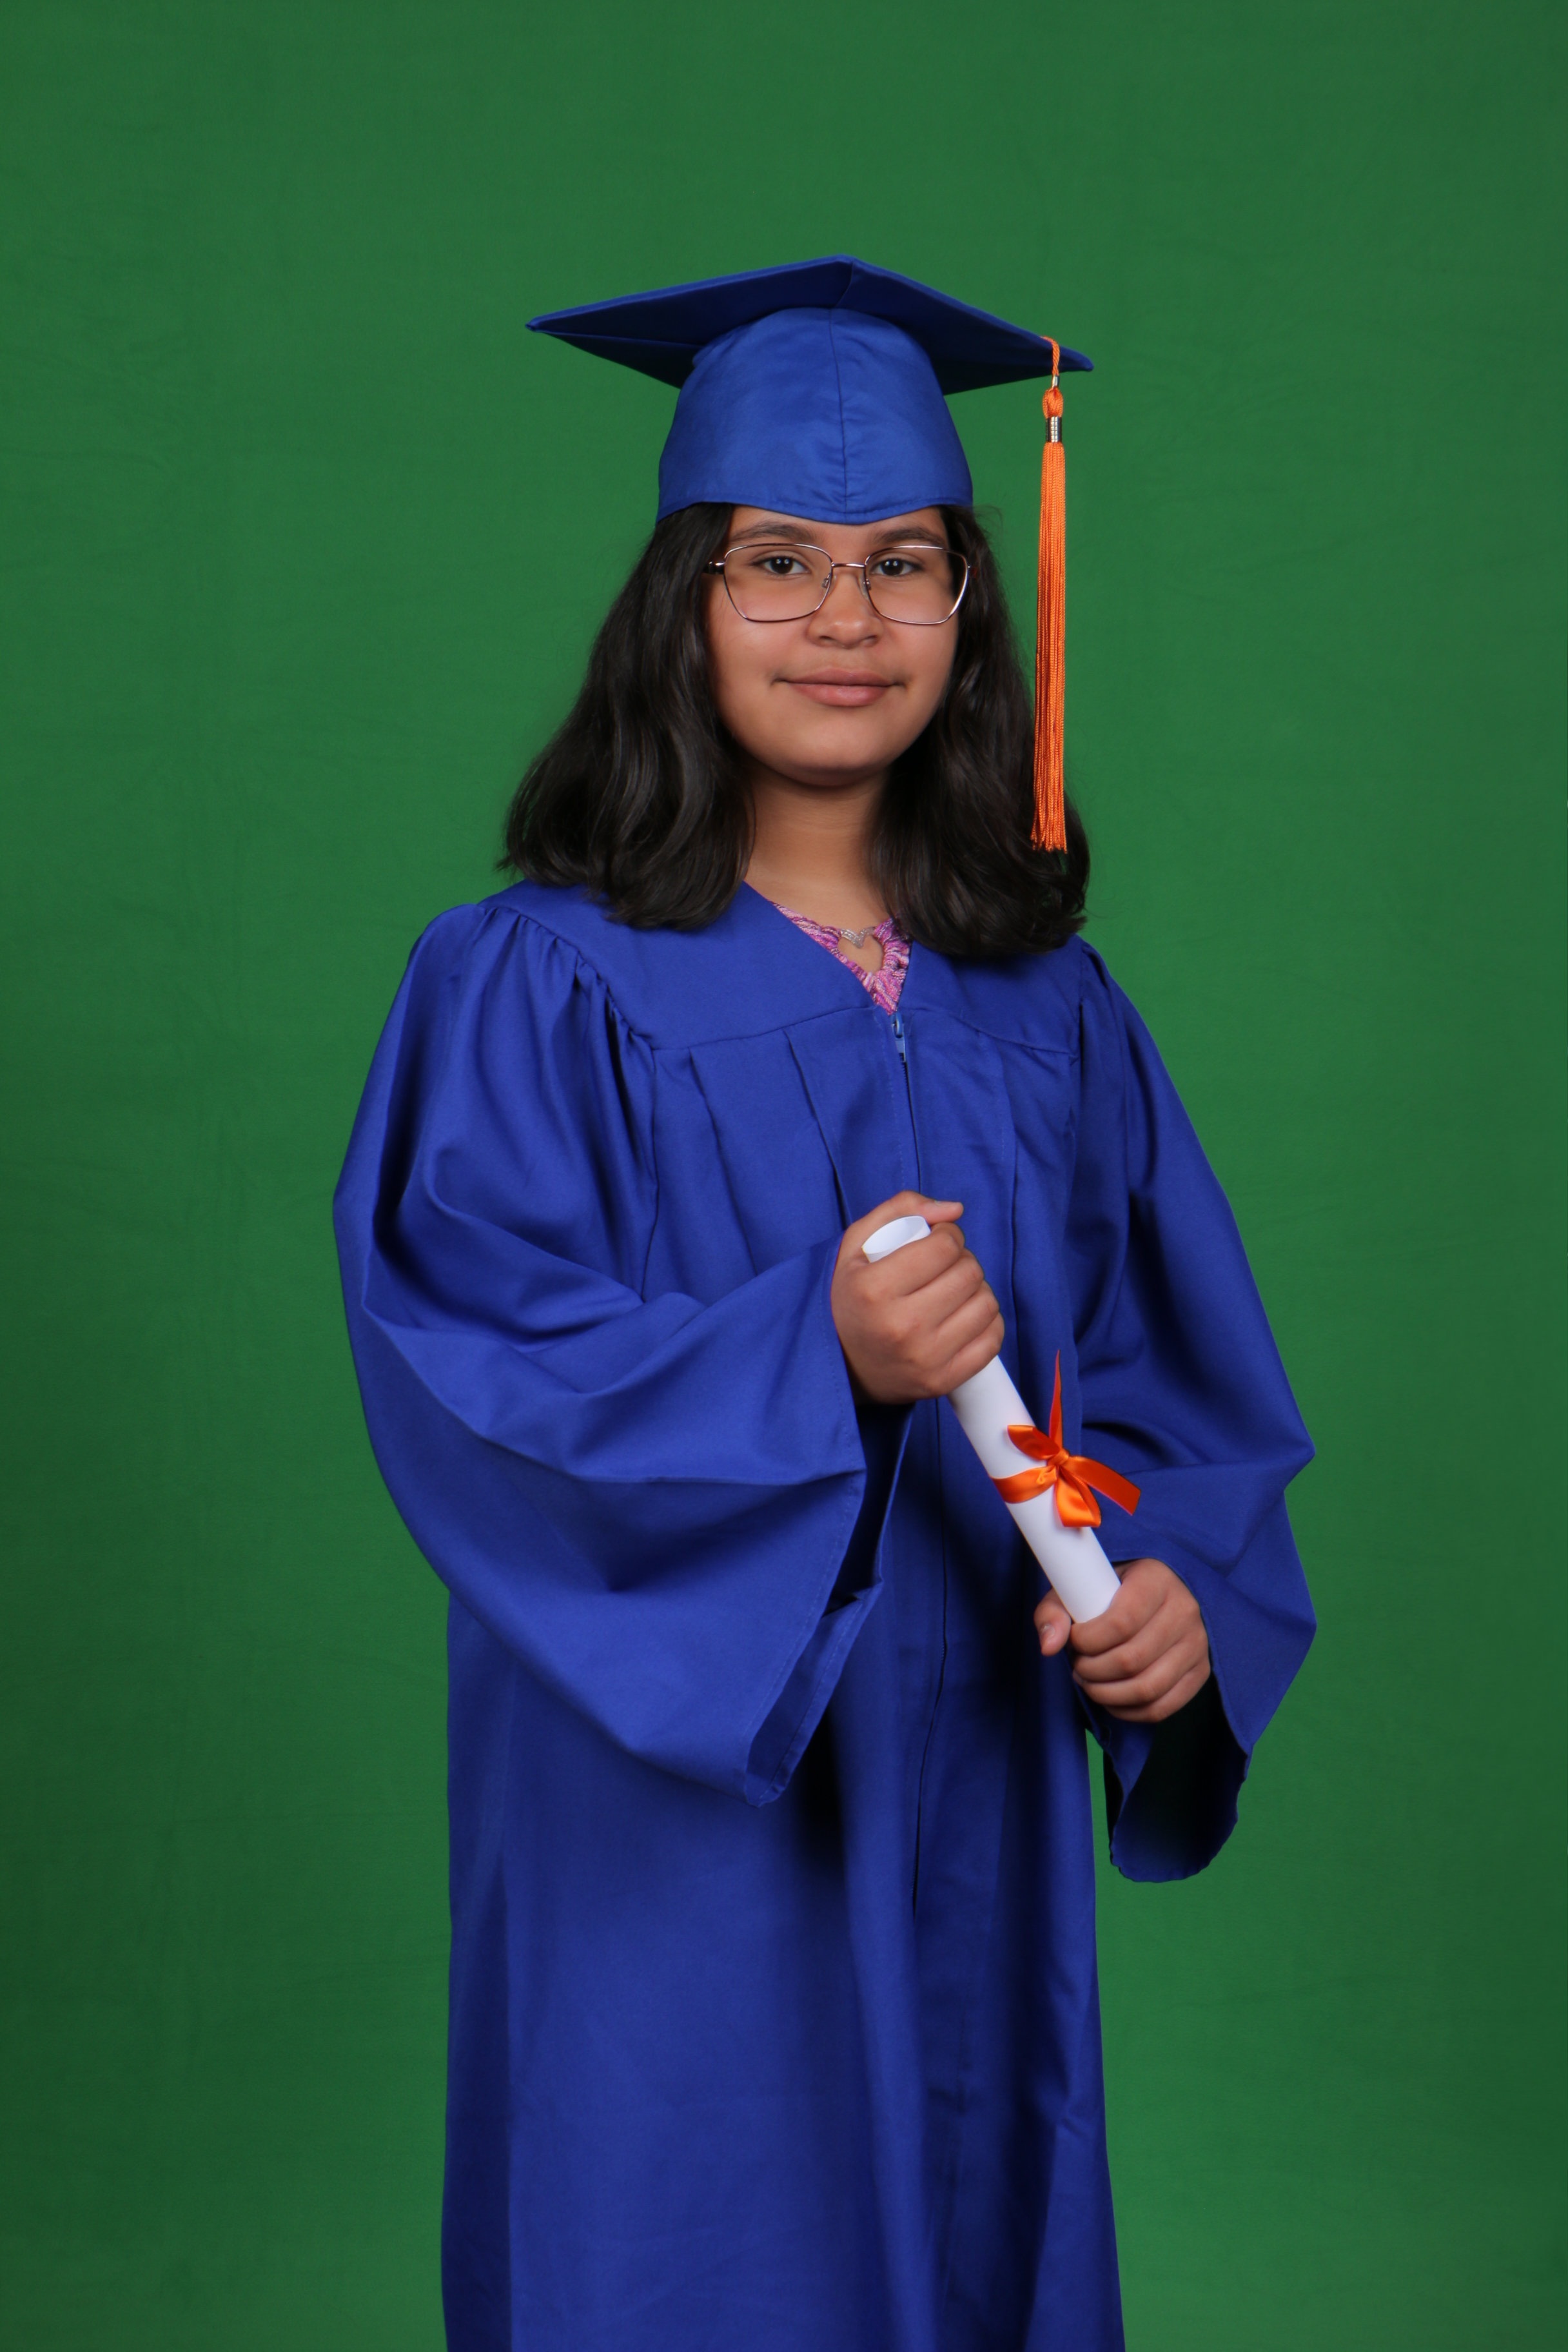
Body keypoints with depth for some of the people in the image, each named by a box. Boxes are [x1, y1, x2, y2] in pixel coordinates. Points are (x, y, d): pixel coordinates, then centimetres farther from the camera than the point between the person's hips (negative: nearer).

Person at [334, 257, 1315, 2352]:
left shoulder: (1049, 1015, 7)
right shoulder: (533, 987, -6)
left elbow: (1171, 1372, 9)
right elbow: (466, 1368, -15)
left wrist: (1179, 1587, -10)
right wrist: (815, 1362, -28)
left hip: (968, 1834, 4)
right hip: (675, 1828, -4)